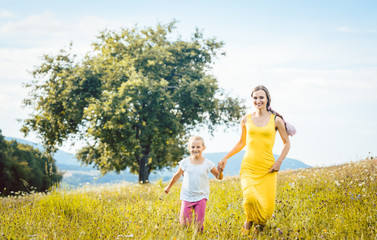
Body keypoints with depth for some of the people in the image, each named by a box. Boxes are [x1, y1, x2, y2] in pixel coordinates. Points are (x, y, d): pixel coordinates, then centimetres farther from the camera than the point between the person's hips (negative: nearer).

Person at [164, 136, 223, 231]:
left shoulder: (208, 163, -4)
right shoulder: (185, 162, -2)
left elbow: (218, 177, 4)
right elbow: (177, 175, 14)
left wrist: (220, 172, -18)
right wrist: (169, 186, 23)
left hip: (201, 196, -1)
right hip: (187, 197, 1)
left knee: (199, 222, -7)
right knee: (184, 222, -3)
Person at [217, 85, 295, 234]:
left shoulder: (276, 120, 2)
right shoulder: (246, 119, 7)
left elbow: (287, 143, 10)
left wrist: (279, 161, -4)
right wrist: (226, 158, 14)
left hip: (267, 169, 0)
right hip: (248, 167, 0)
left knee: (267, 206, -9)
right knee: (250, 198, -25)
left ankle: (260, 222, 28)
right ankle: (249, 220, 9)